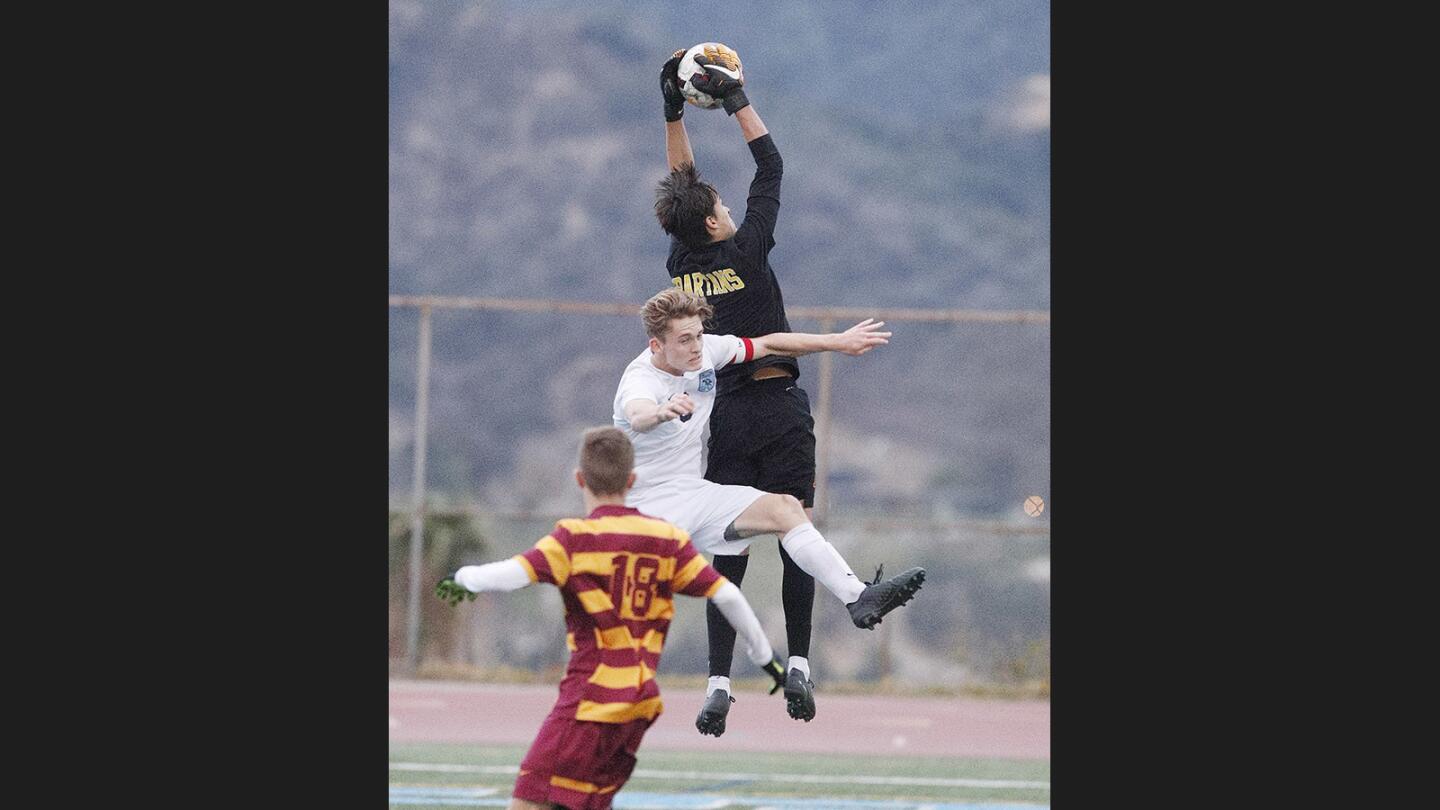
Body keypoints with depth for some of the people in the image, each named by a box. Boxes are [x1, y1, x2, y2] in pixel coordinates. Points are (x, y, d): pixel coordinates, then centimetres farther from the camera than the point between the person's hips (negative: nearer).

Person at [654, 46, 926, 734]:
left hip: (722, 414, 4)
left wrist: (673, 112, 18)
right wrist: (737, 101, 5)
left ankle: (718, 684, -5)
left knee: (728, 551, 3)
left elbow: (682, 187, 18)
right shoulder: (745, 250, -9)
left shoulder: (681, 260, 2)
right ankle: (798, 664, -11)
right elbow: (771, 167, 0)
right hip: (779, 411, -4)